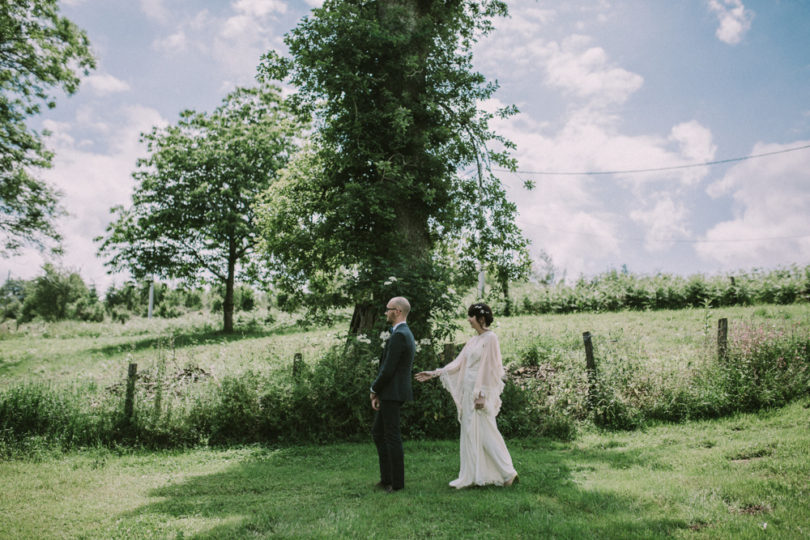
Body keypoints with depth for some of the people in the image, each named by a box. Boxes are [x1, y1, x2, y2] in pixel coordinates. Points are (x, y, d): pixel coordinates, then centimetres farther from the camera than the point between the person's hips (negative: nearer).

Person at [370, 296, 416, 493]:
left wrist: (374, 390, -5)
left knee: (392, 437, -1)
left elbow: (388, 369, -21)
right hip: (391, 393, 11)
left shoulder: (399, 335, -18)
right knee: (377, 432, 17)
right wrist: (378, 391, 12)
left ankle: (397, 483, 10)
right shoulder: (405, 333, 15)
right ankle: (386, 478, 23)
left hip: (392, 393, -11)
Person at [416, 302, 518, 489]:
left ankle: (508, 473, 9)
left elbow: (491, 368, -15)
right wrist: (434, 373, 11)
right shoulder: (473, 341, 13)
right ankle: (472, 475, 16)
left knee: (485, 433, -3)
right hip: (469, 392, 9)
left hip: (481, 392, -9)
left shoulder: (490, 338, -11)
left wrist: (482, 396, -18)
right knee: (470, 433, 10)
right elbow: (458, 363, 14)